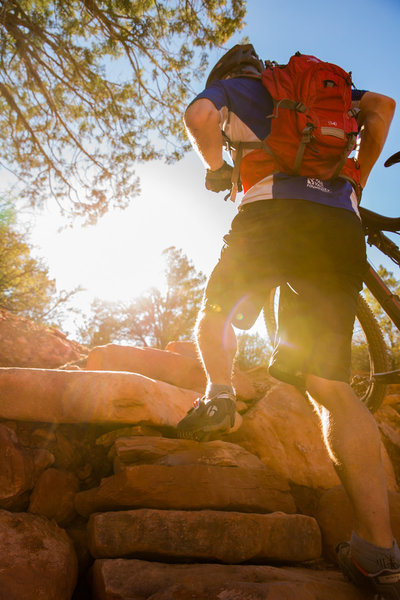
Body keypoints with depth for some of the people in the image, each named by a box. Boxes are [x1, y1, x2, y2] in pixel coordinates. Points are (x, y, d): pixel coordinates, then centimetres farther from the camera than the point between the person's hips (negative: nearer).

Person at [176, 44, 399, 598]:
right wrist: (356, 181, 26)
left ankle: (219, 393, -5)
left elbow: (199, 118, -1)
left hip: (272, 213, -3)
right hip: (341, 225, 4)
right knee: (329, 382, -4)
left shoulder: (228, 86, 23)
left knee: (217, 312, 24)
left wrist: (215, 167, 17)